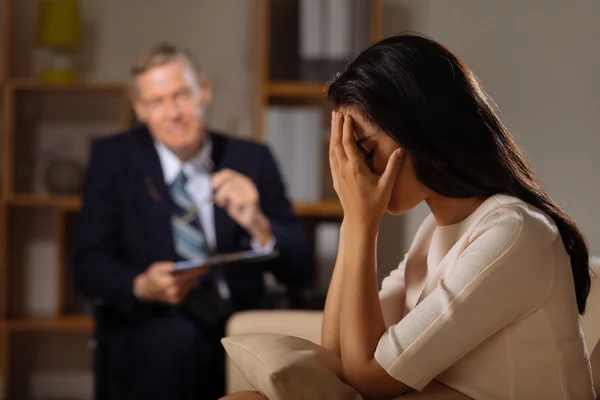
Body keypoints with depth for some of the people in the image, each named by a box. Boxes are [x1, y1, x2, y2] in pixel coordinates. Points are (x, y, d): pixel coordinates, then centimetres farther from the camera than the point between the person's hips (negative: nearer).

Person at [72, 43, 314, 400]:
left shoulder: (252, 159, 8)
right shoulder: (114, 157, 7)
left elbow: (301, 274, 4)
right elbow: (88, 264, 0)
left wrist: (258, 226, -17)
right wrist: (142, 286, -23)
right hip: (149, 327, -1)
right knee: (176, 338, -37)